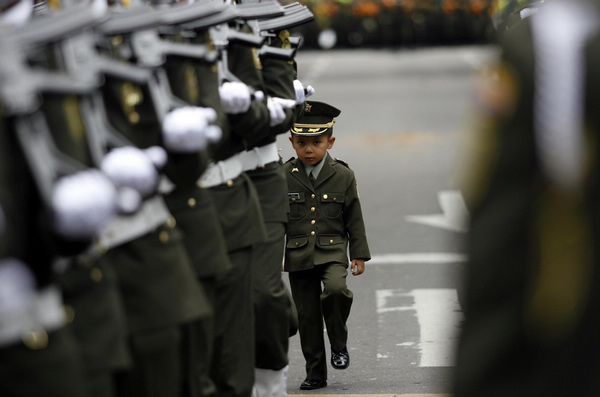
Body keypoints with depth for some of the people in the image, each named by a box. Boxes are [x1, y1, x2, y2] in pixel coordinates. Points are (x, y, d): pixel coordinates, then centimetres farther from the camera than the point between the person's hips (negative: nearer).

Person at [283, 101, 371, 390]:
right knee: (307, 316, 4)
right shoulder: (285, 177, 1)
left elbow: (354, 219, 5)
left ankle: (339, 345, -5)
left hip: (332, 252, -1)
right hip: (298, 256, 1)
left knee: (336, 290, -29)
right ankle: (315, 374, 15)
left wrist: (359, 255, 2)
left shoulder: (343, 176, 1)